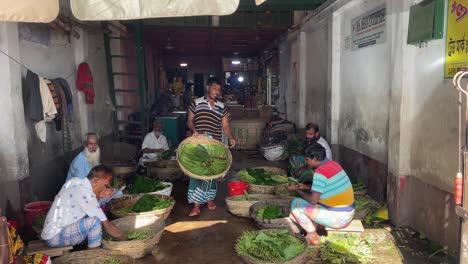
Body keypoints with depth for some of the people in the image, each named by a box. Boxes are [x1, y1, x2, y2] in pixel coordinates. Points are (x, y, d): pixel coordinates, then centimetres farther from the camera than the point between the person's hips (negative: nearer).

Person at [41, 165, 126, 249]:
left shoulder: (75, 181, 1)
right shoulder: (85, 193, -23)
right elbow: (107, 226, -19)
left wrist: (98, 196, 0)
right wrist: (125, 240, -7)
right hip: (55, 237, -10)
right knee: (95, 221, -23)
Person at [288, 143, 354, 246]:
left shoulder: (320, 172, -20)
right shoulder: (333, 164, 7)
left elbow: (313, 200, -17)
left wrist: (297, 190, -2)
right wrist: (306, 187, 16)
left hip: (338, 218, -9)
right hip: (348, 214, 9)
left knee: (296, 204, -4)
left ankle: (312, 236, 4)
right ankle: (313, 230, 17)